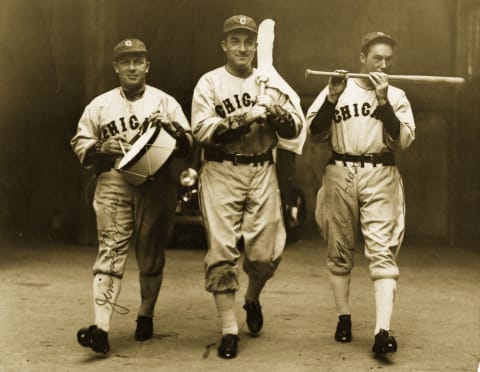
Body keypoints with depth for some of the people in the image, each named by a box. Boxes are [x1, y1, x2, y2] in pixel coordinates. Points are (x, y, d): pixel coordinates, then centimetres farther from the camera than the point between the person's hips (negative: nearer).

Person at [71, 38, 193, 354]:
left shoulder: (166, 102, 9)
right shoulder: (99, 105, 11)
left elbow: (188, 145, 4)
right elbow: (79, 144, 12)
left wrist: (170, 127, -15)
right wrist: (102, 147, -7)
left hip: (156, 184, 1)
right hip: (114, 183, -1)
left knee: (151, 255, 8)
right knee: (111, 252, -13)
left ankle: (146, 316, 27)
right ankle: (102, 329, -21)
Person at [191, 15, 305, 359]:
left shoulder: (270, 83, 11)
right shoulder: (209, 83, 4)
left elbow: (296, 128, 3)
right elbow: (204, 130, -9)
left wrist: (276, 112, -16)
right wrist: (248, 117, -16)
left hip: (262, 172, 2)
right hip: (221, 172, -2)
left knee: (267, 252, -1)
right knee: (222, 251, -4)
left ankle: (252, 300, 32)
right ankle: (229, 330, 4)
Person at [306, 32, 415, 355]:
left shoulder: (396, 96, 8)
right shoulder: (339, 89, 8)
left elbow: (402, 141, -5)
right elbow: (315, 132, 1)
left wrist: (383, 100, -12)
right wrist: (333, 97, -12)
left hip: (380, 178, -1)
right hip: (340, 175, 2)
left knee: (383, 252, -13)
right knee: (340, 251, 8)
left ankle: (383, 331, -19)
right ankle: (344, 318, 21)